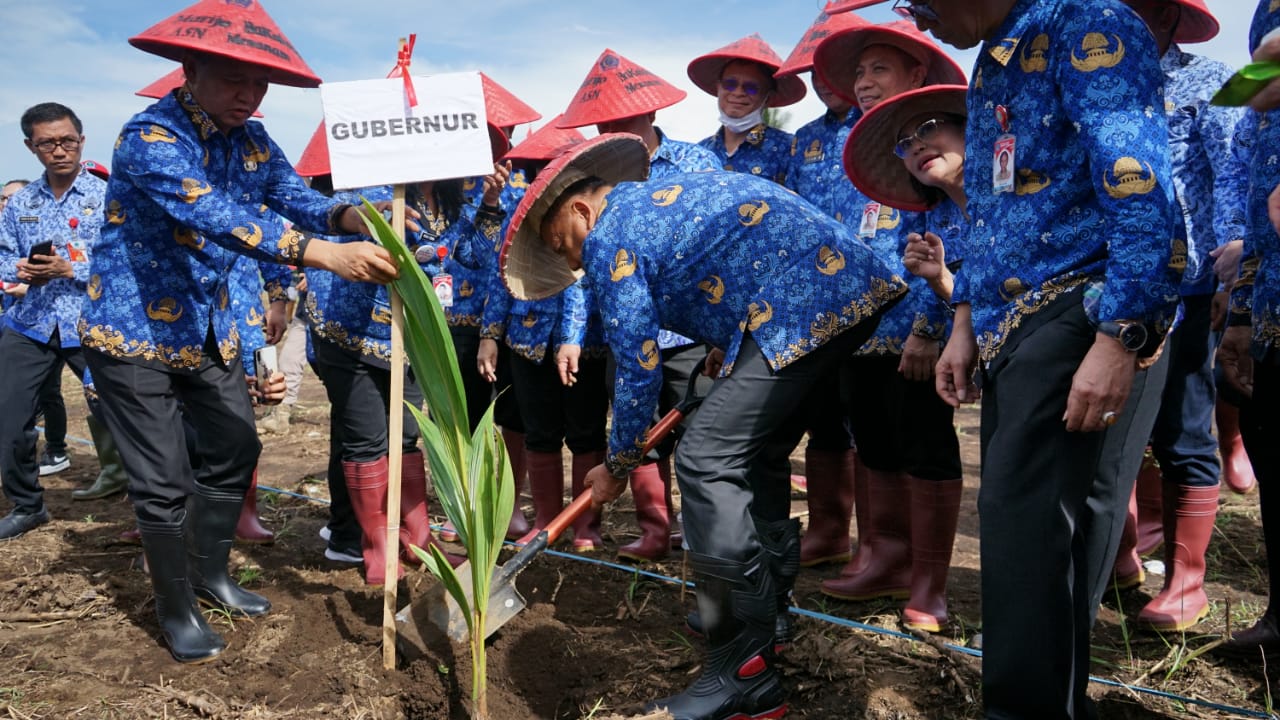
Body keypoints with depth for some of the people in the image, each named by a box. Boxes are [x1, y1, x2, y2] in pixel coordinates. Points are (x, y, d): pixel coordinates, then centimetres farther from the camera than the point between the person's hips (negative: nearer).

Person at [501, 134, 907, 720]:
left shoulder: (609, 238, -3)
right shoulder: (660, 194, 25)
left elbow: (639, 369, -3)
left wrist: (617, 465, 10)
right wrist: (728, 353, 28)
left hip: (803, 307, -10)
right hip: (854, 283, 10)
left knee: (706, 461, -10)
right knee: (751, 457, 18)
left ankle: (745, 673, -7)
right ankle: (763, 610, 31)